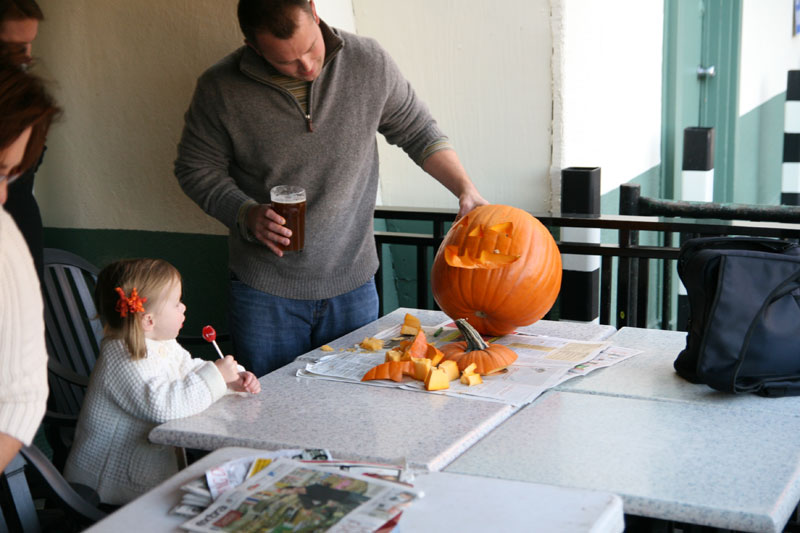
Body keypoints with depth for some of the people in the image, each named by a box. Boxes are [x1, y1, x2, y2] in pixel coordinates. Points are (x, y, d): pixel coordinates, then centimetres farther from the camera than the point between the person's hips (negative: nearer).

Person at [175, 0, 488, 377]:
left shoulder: (369, 63, -6)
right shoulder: (221, 89, -10)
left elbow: (418, 132, 8)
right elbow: (196, 168, 1)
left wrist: (465, 189, -4)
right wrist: (246, 215, -15)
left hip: (352, 284, 1)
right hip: (265, 291, -1)